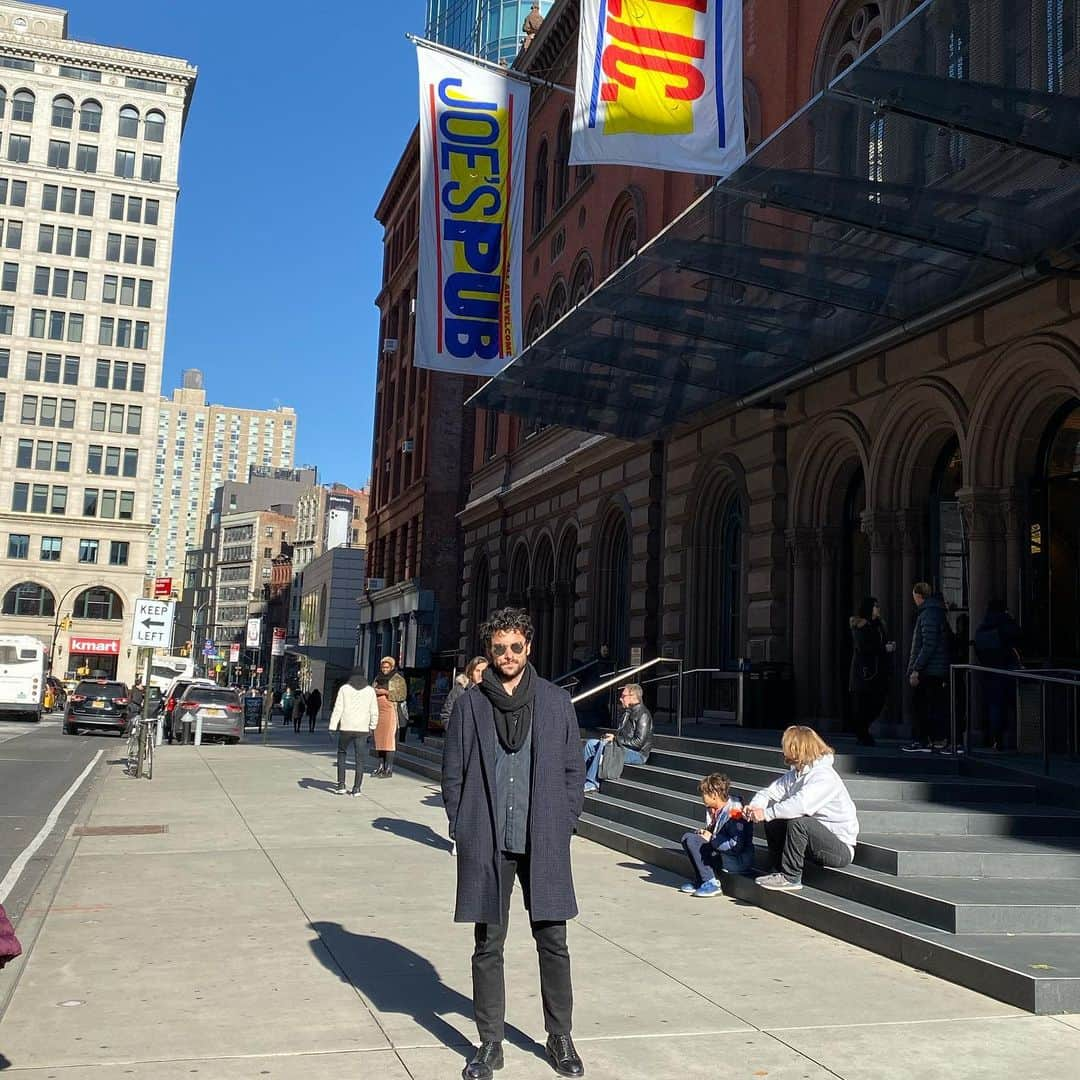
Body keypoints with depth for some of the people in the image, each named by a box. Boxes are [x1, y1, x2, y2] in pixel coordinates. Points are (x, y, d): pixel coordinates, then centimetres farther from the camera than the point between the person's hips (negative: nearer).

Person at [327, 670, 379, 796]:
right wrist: (372, 727, 19)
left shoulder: (344, 689, -1)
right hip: (362, 729, 1)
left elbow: (338, 709, -5)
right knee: (360, 759, 6)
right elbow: (374, 712, 6)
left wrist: (332, 727, -3)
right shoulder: (370, 690, 4)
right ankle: (356, 788, 3)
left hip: (346, 728, -1)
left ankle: (341, 784, 9)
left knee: (342, 753, 17)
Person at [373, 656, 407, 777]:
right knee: (379, 739, 5)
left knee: (389, 739, -10)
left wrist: (385, 692, -15)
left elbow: (402, 695, -10)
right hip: (378, 711, 6)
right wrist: (374, 692, 3)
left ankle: (389, 769, -9)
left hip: (391, 711, -6)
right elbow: (372, 693, 26)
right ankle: (381, 767, 10)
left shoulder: (398, 679, -1)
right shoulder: (378, 678, 17)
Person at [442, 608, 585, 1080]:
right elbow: (453, 773, 5)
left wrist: (563, 825, 1)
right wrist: (463, 830, -2)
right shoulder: (469, 705, 2)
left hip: (543, 844, 1)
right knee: (488, 947, 8)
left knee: (553, 942, 8)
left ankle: (560, 1037, 25)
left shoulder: (556, 701, 4)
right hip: (486, 845, 0)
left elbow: (573, 770, 7)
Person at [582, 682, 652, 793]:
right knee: (591, 743, -1)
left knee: (604, 745, -30)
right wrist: (612, 736, 3)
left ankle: (591, 783, -27)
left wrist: (616, 739, -15)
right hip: (623, 747, 10)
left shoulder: (643, 714, -15)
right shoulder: (627, 712, 16)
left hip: (638, 754, -10)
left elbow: (639, 742, -21)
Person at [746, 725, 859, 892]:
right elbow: (769, 792, 2)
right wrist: (754, 807, -20)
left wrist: (766, 813, -33)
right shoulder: (794, 774, 8)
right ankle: (779, 869, 4)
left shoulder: (825, 776, -21)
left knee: (798, 822, -31)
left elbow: (801, 804, -37)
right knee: (773, 822, 0)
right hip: (818, 838, 9)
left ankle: (790, 878, -19)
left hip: (841, 849, -9)